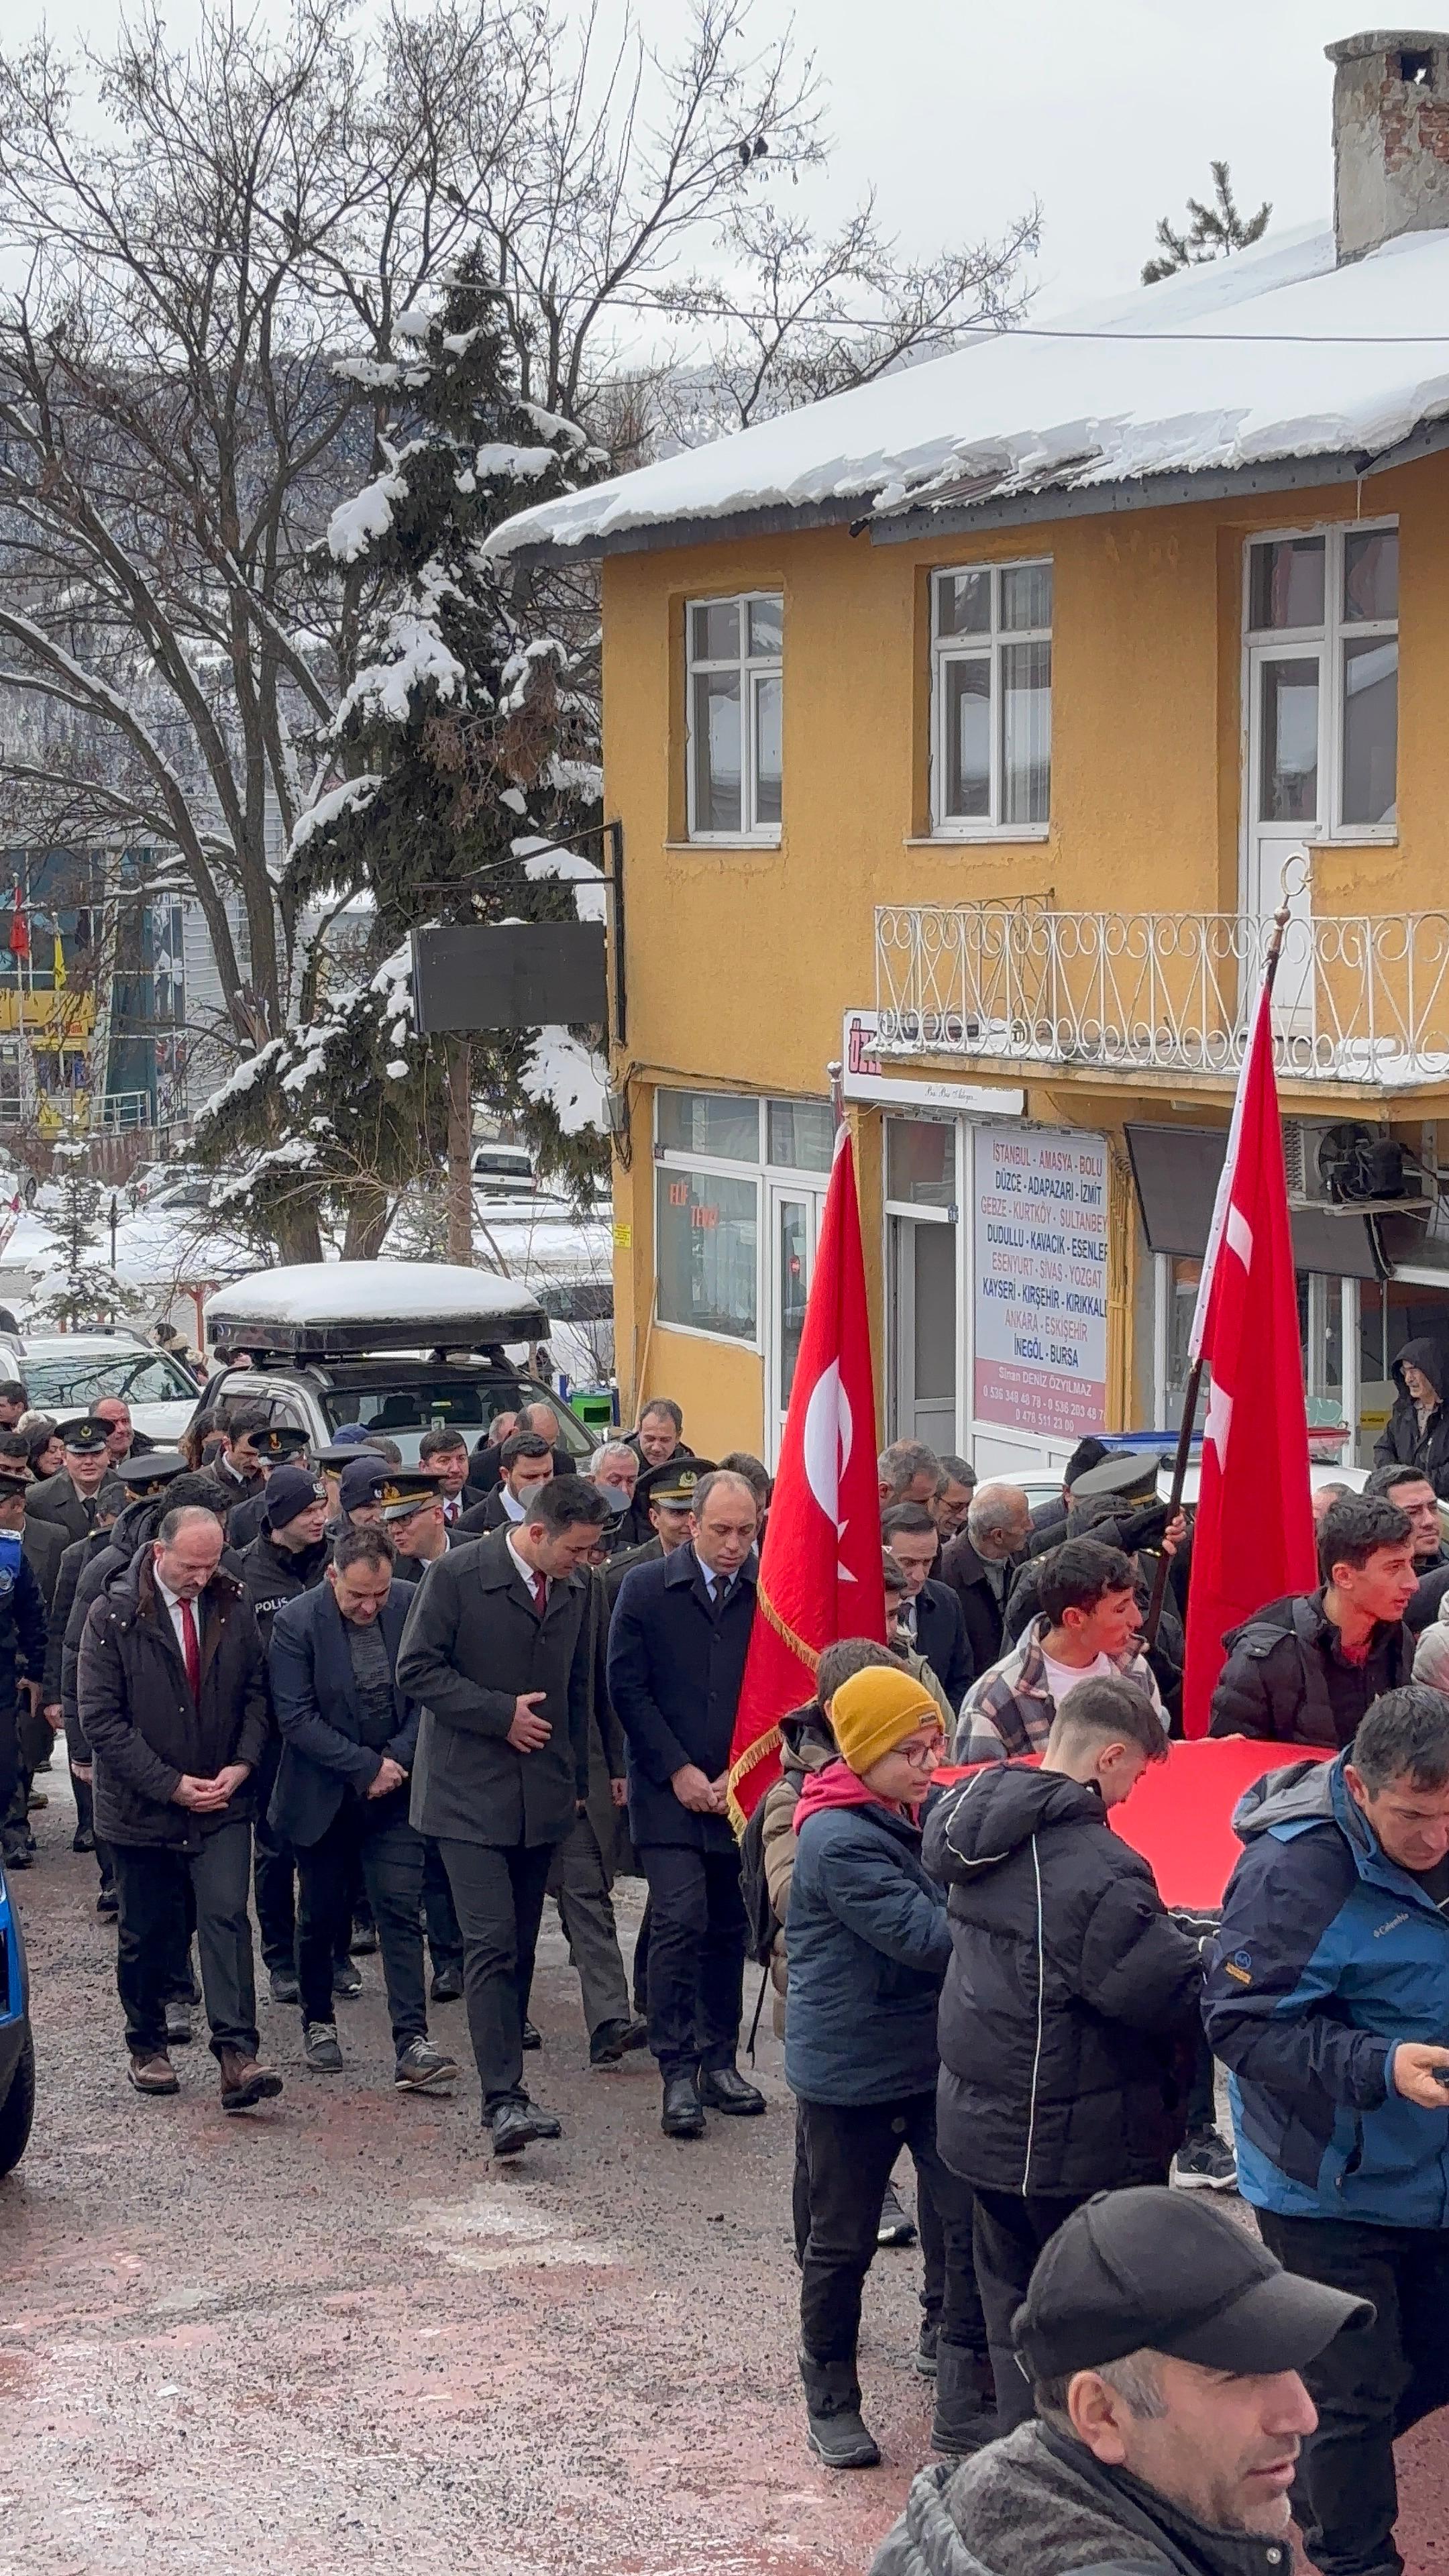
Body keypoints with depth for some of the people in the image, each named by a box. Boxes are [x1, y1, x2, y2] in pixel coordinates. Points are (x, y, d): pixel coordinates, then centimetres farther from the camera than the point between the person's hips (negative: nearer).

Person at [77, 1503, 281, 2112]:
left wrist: (243, 1763, -9)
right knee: (148, 1934, 11)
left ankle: (237, 2057, -17)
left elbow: (257, 1691, 7)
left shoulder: (233, 1607, 0)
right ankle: (146, 2046, 29)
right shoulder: (113, 1615, -10)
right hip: (142, 1806, -1)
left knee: (226, 1919, -12)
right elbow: (100, 1717, -11)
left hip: (222, 1804, 1)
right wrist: (171, 1785, -15)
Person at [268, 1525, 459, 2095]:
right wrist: (366, 1767, -16)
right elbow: (296, 1718, -15)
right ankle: (317, 2022, 31)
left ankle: (412, 2046, -12)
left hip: (393, 1791, 1)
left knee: (401, 1912, -7)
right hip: (323, 1796, -1)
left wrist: (399, 1759, -11)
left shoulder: (413, 1609, -5)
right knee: (322, 1916, 11)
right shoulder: (297, 1621, -13)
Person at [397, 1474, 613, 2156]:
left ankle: (503, 2087, 18)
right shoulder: (457, 1575, -11)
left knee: (520, 1946, 9)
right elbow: (417, 1670, -10)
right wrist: (500, 1713, -15)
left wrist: (576, 1780, 17)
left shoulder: (574, 1590, 7)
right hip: (469, 1793, -6)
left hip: (542, 1795, 6)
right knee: (491, 1942, -14)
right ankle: (503, 2098, -19)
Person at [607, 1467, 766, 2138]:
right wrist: (679, 1772, -7)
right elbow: (628, 1688, -1)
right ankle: (677, 2072, -7)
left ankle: (718, 2062, 18)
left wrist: (743, 1774, -5)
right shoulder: (646, 1589, -1)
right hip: (669, 1793, -2)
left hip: (742, 1793, 2)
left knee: (729, 1930, 8)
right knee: (680, 1921, -11)